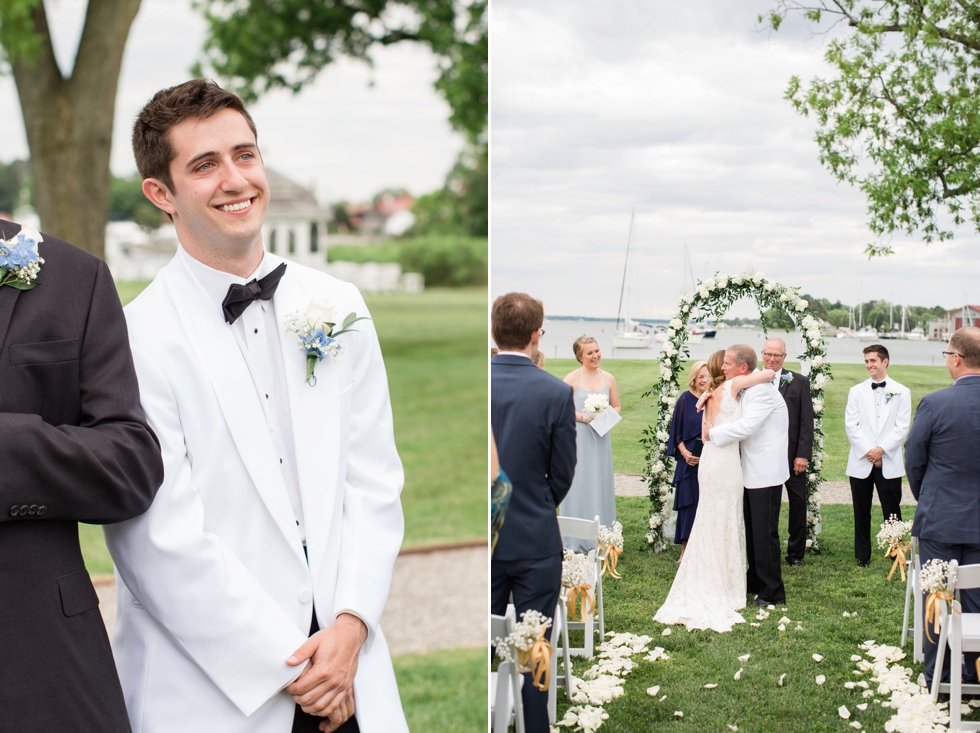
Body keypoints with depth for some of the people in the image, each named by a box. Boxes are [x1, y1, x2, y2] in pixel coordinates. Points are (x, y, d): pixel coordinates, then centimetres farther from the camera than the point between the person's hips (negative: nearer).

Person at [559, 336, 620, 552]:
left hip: (601, 439, 3)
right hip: (577, 439, -3)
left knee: (601, 486, 5)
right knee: (578, 484, -1)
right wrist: (581, 416, -17)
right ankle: (576, 541, 6)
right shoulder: (572, 379, -4)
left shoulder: (608, 378, 7)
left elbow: (617, 407, 14)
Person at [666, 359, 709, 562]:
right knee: (689, 504, 3)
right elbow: (677, 431, 2)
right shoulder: (685, 400, -1)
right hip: (690, 461, -1)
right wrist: (684, 452, -10)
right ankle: (685, 551, 12)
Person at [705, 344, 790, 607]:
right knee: (751, 532, 18)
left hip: (765, 474, -10)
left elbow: (746, 427, -29)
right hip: (752, 472, 10)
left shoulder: (762, 390, -19)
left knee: (764, 534, -4)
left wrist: (713, 432, -16)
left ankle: (772, 592, 4)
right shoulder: (746, 390, 11)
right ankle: (755, 581, 30)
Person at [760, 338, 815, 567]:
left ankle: (795, 553, 19)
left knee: (798, 504, 7)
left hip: (792, 455, 0)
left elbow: (807, 422, 0)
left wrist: (803, 454, -7)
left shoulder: (799, 382, 2)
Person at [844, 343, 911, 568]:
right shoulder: (856, 391, 9)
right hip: (861, 462, 2)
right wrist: (868, 451, -10)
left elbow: (902, 427, -3)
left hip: (889, 462, -2)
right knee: (861, 512, 6)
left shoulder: (901, 392, 4)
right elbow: (851, 425, 0)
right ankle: (862, 556, 15)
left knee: (892, 511, -1)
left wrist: (882, 449, -14)